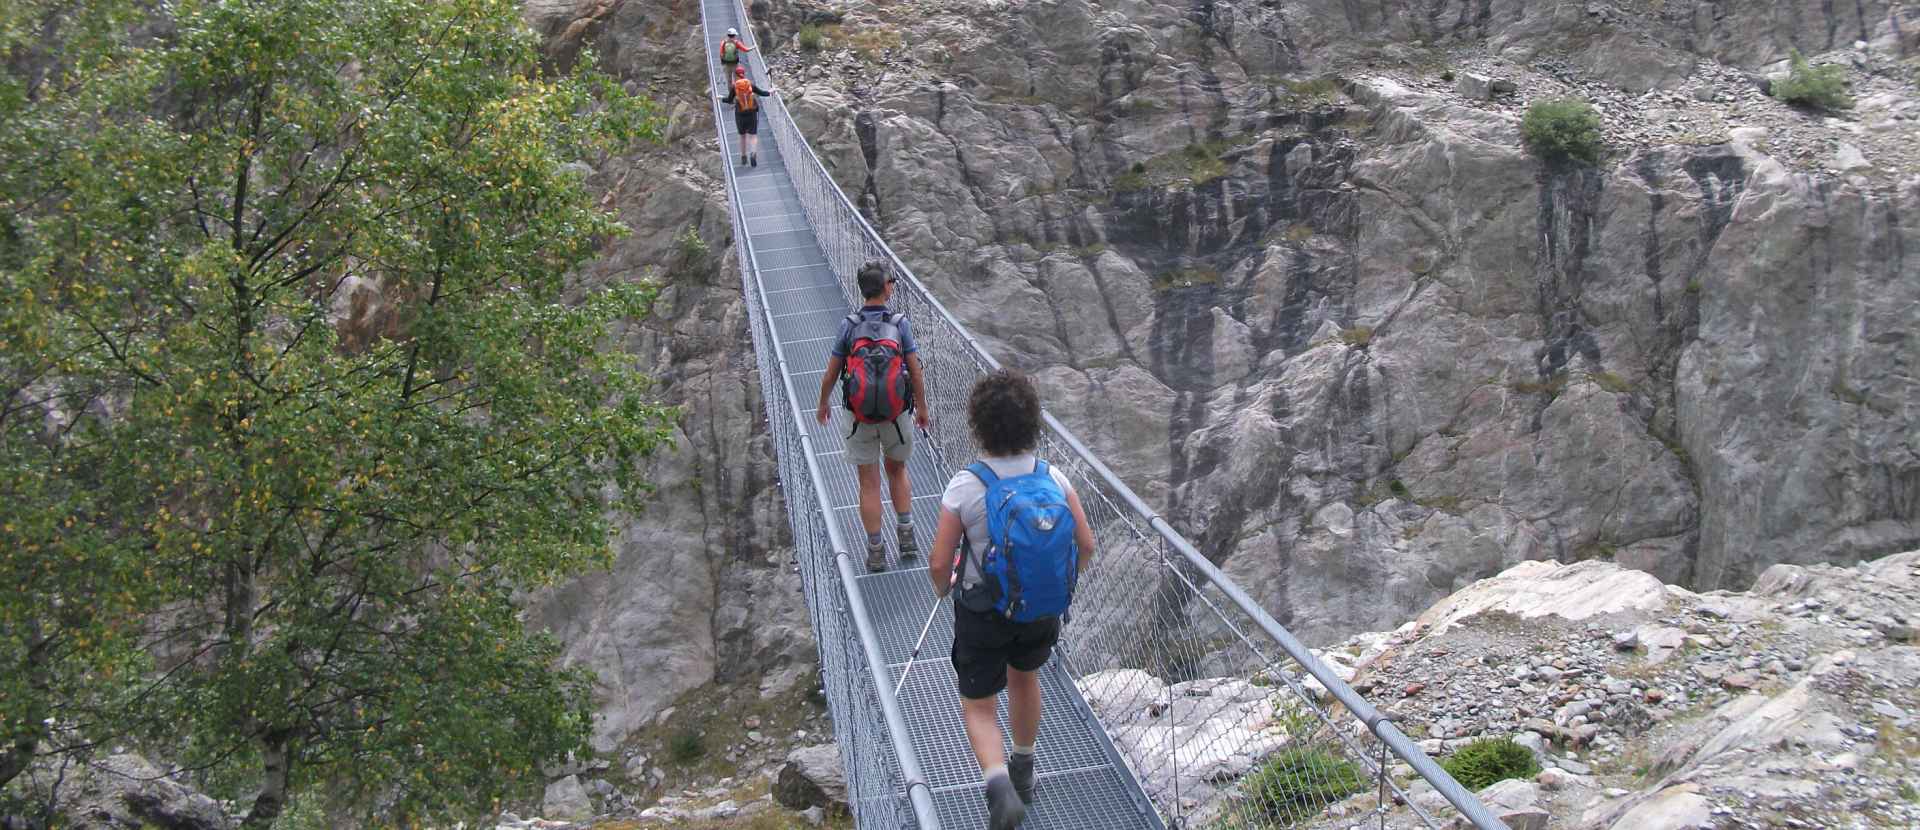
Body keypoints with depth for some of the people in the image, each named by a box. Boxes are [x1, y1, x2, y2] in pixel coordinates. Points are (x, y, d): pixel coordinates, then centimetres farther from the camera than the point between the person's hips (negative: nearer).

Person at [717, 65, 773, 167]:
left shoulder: (734, 87, -8)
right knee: (753, 135, 0)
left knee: (742, 136, 16)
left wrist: (721, 99, 14)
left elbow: (729, 100, -6)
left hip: (740, 114, 0)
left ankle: (744, 157, 22)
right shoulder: (750, 85, -3)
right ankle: (753, 152, -24)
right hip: (752, 113, 0)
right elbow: (761, 92, 5)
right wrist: (769, 92, 24)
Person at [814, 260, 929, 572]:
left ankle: (875, 551, 11)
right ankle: (905, 530, 17)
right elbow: (915, 373, -4)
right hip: (896, 413, 1)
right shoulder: (900, 323, -7)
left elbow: (830, 374, -2)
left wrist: (823, 405, 15)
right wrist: (921, 408, 11)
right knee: (897, 470, 23)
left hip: (860, 415, -1)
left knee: (869, 483, 6)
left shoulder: (848, 325, -7)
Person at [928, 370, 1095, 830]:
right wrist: (1062, 583, 15)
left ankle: (998, 784, -9)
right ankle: (1023, 771, 47)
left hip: (983, 616, -4)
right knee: (1025, 678, 30)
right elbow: (1086, 544, -5)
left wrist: (943, 586, 6)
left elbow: (939, 564, -17)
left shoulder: (965, 488, -23)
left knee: (978, 707, 14)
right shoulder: (1054, 478, -13)